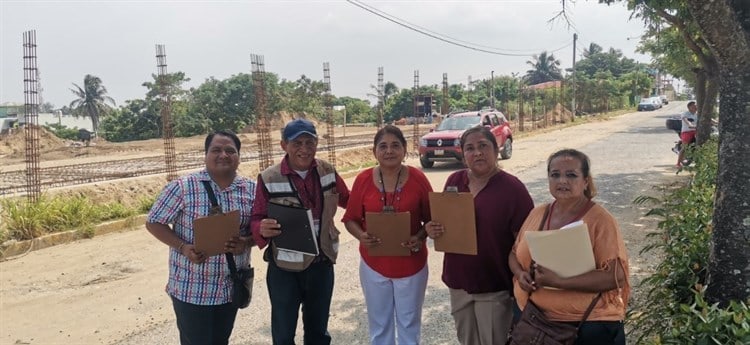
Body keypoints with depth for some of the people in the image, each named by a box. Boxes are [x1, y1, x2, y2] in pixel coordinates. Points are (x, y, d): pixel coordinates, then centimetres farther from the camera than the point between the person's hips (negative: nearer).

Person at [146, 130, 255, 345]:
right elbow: (153, 223, -6)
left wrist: (246, 242, -17)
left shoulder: (251, 190, -1)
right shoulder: (183, 187, -12)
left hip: (231, 288, 4)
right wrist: (183, 247, -20)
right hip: (191, 289, -4)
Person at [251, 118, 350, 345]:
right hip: (284, 269, -3)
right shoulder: (269, 179, -13)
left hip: (322, 265, 3)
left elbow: (347, 199, 12)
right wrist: (262, 229, -31)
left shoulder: (327, 171, -2)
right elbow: (257, 220, -9)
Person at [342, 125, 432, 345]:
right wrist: (361, 236, -20)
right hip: (374, 265, 1)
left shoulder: (418, 179, -10)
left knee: (409, 324, 17)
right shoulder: (363, 180, -7)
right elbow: (351, 219, 0)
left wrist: (420, 237, -20)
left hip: (411, 265, -1)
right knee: (379, 325, 18)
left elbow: (431, 219, -2)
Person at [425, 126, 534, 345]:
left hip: (494, 286, -5)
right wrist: (433, 229, -10)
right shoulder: (454, 181, 2)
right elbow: (442, 221, 13)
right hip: (458, 281, 5)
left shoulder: (512, 188, -13)